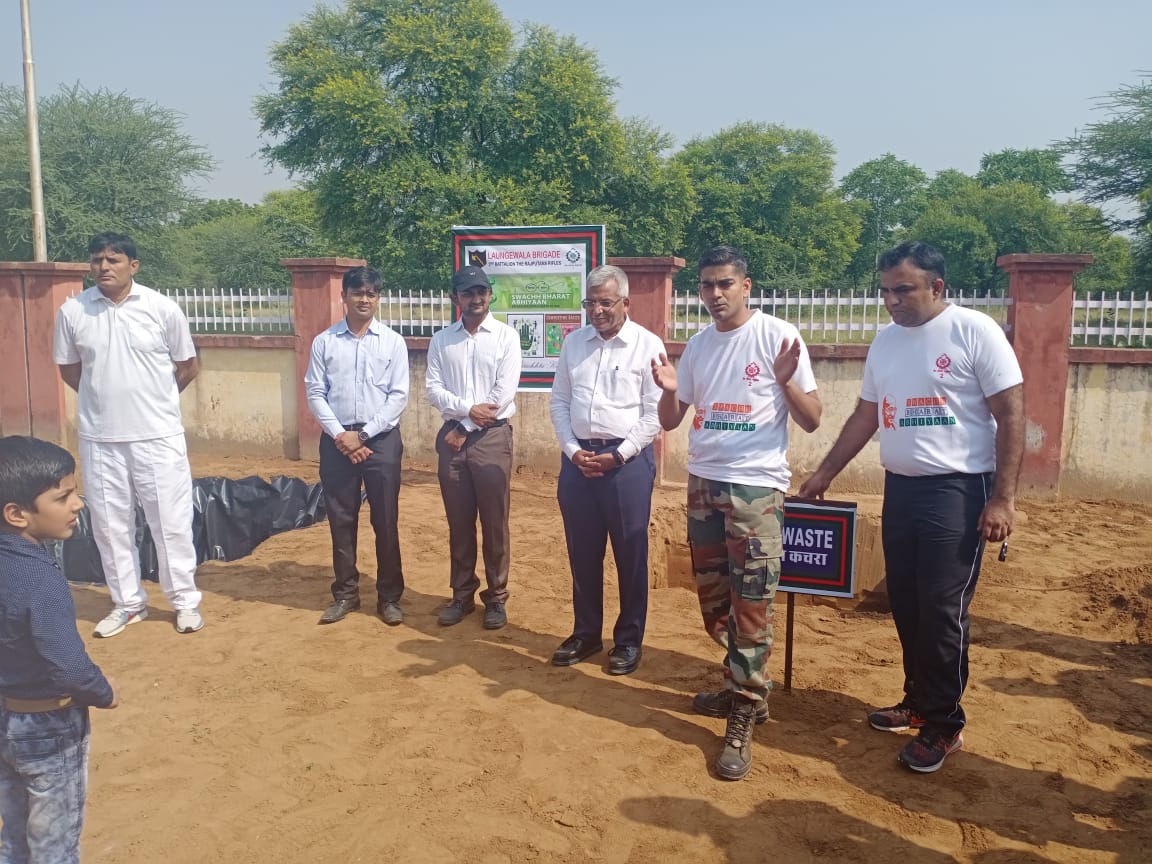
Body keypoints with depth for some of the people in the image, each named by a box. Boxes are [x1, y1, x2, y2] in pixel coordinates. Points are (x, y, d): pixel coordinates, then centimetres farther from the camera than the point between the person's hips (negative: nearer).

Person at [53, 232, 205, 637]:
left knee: (171, 520, 4)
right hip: (99, 438, 3)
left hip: (158, 435, -2)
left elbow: (188, 367, 5)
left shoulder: (162, 308, -6)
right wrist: (107, 399, 11)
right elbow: (69, 370, 12)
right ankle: (128, 603, 26)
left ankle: (185, 600, 18)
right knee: (110, 524, 11)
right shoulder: (71, 311, -1)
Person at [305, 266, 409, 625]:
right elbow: (315, 394, 1)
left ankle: (389, 596, 16)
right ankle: (345, 593, 22)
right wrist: (341, 435, -10)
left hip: (381, 439, -1)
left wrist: (363, 434, -10)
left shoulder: (392, 341, 1)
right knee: (341, 520, 8)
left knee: (385, 521, 4)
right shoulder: (324, 341, 3)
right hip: (336, 440, 1)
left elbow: (399, 396, -3)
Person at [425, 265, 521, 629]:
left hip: (492, 437, -3)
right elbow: (432, 389, 1)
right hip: (452, 436, 3)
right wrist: (467, 409, -16)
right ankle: (462, 594, 23)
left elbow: (505, 392, -9)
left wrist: (465, 430, -9)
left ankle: (496, 598, 15)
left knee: (494, 522, 2)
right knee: (458, 522, 10)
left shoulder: (506, 336, -1)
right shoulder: (441, 339, 8)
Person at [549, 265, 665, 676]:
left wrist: (617, 456, -12)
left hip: (627, 460, -4)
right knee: (582, 552, 12)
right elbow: (559, 401, 10)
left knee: (630, 553, 5)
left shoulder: (647, 345, -5)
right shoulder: (574, 342, 8)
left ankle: (629, 640, 21)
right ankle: (585, 633, 28)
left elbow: (654, 413, -7)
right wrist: (572, 450, -3)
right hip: (577, 459, 4)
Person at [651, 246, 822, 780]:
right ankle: (742, 687, 33)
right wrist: (668, 390, -9)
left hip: (756, 487, -6)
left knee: (751, 604, -3)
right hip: (703, 483, 6)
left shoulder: (778, 336, -7)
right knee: (713, 597, 15)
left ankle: (743, 716, 8)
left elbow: (811, 421, -8)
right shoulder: (698, 345, 9)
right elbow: (670, 421, 12)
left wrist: (786, 380, -26)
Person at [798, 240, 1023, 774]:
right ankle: (919, 702, 29)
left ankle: (944, 725, 12)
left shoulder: (974, 330, -9)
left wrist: (1003, 498, -15)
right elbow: (865, 416, 18)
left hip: (958, 490, -6)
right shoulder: (885, 341, 10)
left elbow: (1011, 415, -10)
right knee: (905, 606, 12)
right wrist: (824, 475, 18)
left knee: (942, 610, -3)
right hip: (900, 488, 6)